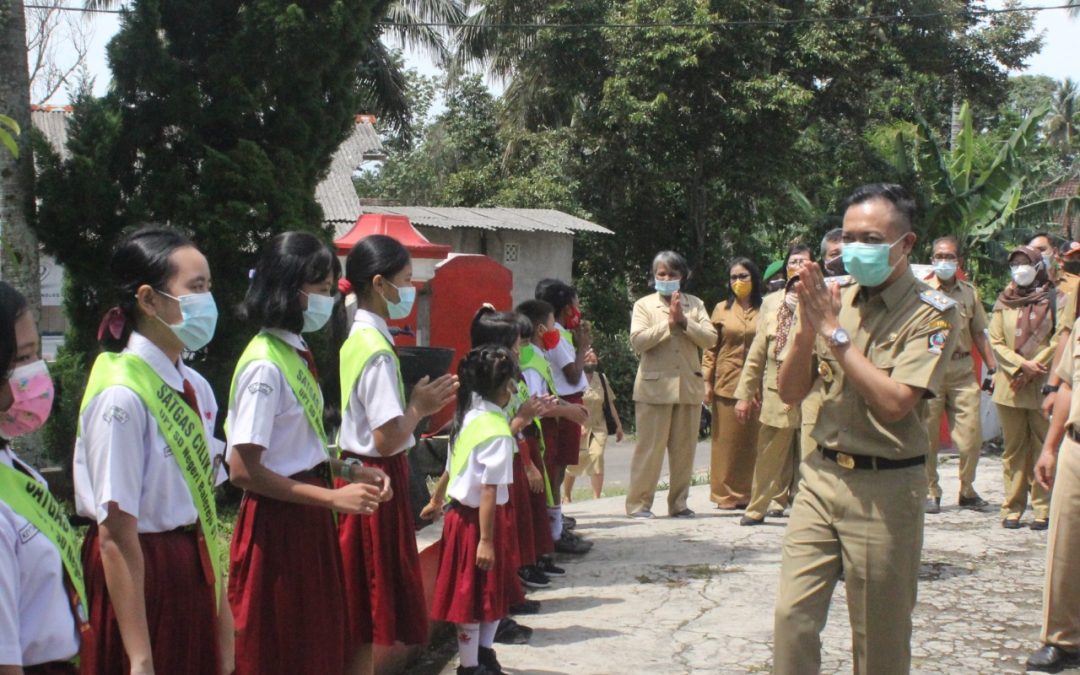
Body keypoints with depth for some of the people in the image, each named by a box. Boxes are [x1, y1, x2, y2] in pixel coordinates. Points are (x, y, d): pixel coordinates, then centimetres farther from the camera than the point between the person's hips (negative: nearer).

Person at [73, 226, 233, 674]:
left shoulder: (194, 388, 3)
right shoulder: (122, 396, -19)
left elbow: (201, 504, 9)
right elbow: (117, 538, -19)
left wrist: (221, 609, 12)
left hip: (194, 573, 7)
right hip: (139, 578, -7)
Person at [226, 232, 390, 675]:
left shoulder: (298, 354, 9)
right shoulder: (265, 367, -19)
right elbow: (243, 471, -21)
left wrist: (350, 472, 2)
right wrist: (332, 497, -20)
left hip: (308, 519, 9)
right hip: (276, 525, -9)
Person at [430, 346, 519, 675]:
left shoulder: (469, 416, 6)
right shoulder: (497, 431, -21)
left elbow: (453, 469, 13)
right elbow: (488, 491, -23)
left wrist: (437, 502, 25)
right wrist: (486, 539, -22)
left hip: (459, 513, 9)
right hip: (476, 520, -9)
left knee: (491, 592, 21)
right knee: (474, 597, 5)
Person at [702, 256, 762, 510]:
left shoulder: (764, 311, 4)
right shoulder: (722, 309, 8)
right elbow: (711, 348, 7)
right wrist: (707, 382, -1)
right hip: (726, 384, 1)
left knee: (753, 442, 2)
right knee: (726, 442, 3)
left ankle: (750, 494, 11)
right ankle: (726, 494, 10)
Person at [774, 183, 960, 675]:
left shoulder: (932, 313, -8)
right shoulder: (835, 299, 6)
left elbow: (894, 403, -21)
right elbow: (790, 393, 7)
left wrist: (834, 331, -17)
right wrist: (807, 330, -11)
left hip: (885, 487, -4)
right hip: (821, 475, 4)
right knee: (792, 614, -1)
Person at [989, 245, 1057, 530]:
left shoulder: (1053, 299, 3)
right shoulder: (1004, 301, 11)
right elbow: (996, 342, 5)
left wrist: (1033, 368, -11)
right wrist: (1023, 364, -10)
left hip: (1043, 384, -2)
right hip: (1010, 384, 2)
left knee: (1044, 446, -3)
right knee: (1014, 448, 4)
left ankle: (1043, 509, 1)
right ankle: (1012, 507, 7)